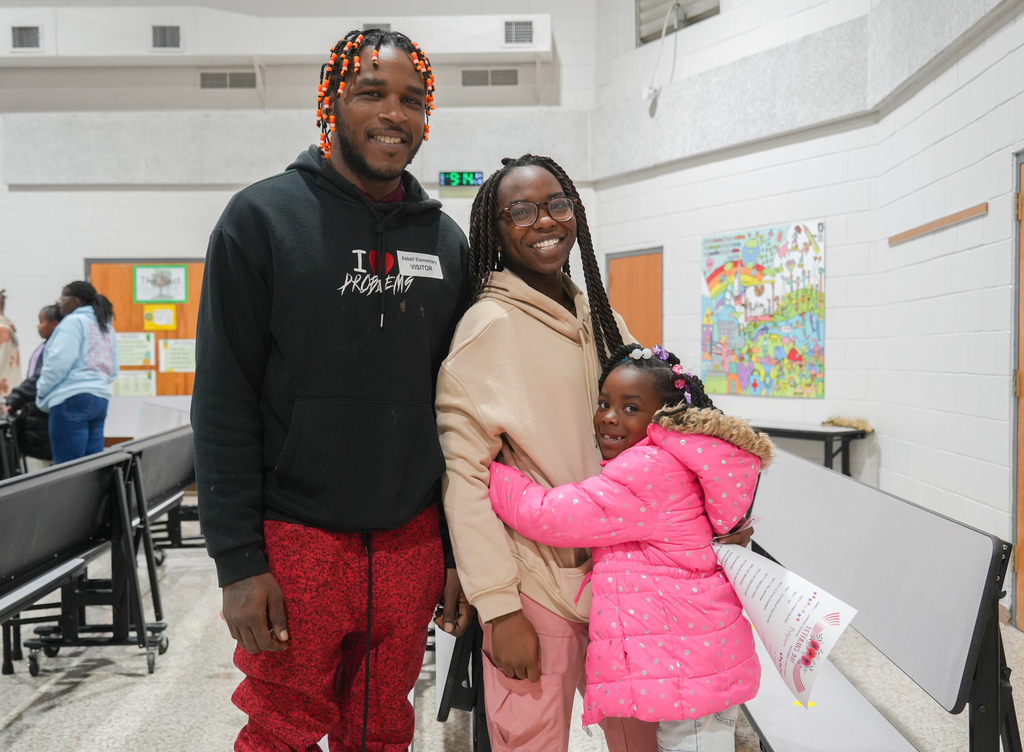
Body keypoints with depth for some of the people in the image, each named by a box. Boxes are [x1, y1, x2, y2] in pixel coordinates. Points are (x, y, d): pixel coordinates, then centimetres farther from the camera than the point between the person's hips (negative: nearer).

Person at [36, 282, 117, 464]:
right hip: (101, 398, 8)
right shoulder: (107, 326, 20)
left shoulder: (74, 321, -4)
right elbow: (113, 371, 21)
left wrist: (42, 391, -1)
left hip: (72, 398, -8)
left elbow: (59, 363, -12)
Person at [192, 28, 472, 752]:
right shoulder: (263, 217, -4)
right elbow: (223, 401, -7)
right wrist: (238, 560, -11)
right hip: (296, 537, -3)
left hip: (412, 541, 4)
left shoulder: (446, 239, 8)